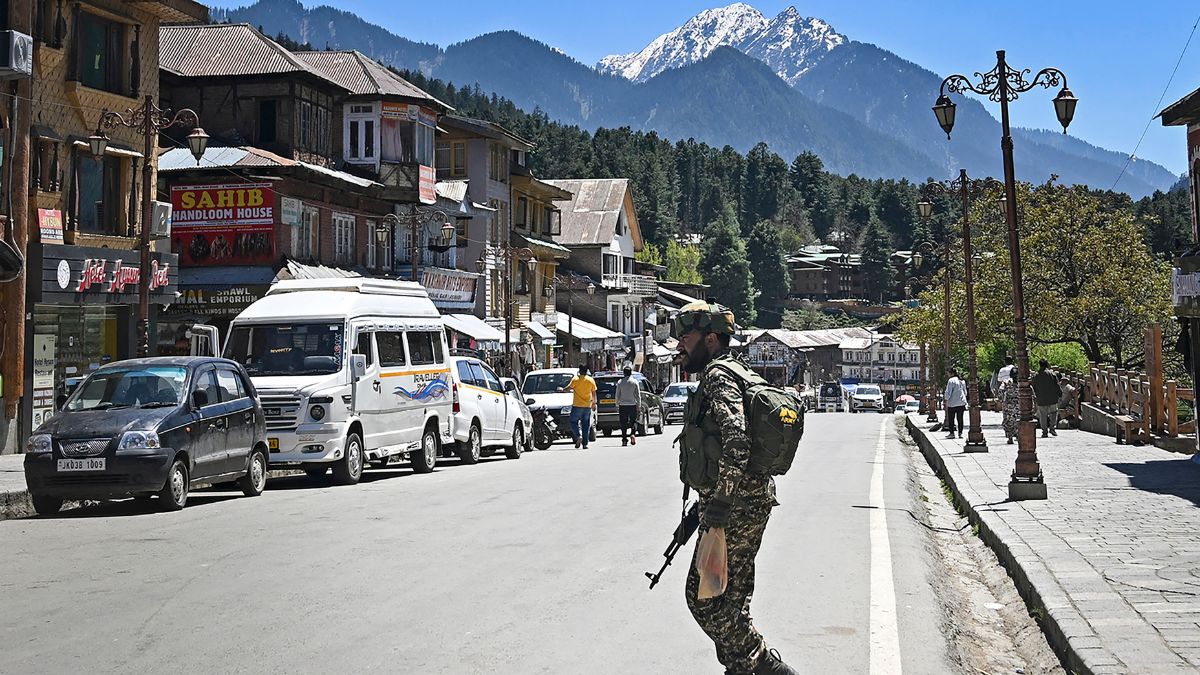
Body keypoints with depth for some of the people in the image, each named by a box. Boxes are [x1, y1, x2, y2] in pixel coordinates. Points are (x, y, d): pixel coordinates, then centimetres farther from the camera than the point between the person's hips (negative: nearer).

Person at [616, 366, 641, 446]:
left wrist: (617, 405, 8)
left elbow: (617, 395, 1)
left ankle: (624, 440, 1)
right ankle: (633, 434, -16)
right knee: (633, 421, 9)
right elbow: (638, 395, 0)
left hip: (622, 406, 0)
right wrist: (639, 404, 7)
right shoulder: (634, 382, -1)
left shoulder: (620, 382, 0)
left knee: (623, 423, 4)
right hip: (632, 404, 0)